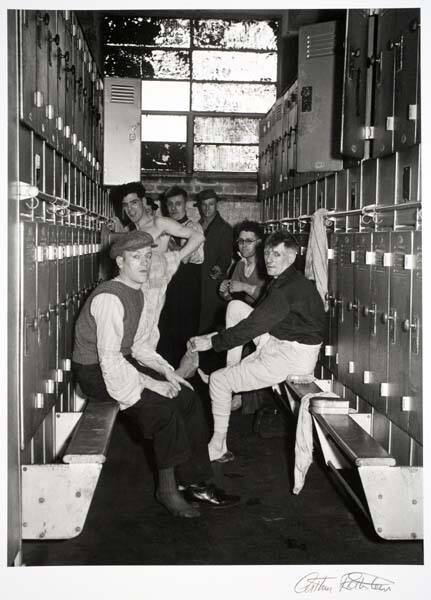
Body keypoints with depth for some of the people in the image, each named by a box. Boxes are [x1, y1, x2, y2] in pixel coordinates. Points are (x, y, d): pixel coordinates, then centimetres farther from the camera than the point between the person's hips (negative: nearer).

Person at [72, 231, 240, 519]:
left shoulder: (138, 294, 8)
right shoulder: (110, 298, -23)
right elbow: (109, 358, -27)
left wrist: (165, 371, 2)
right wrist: (150, 384, -25)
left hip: (123, 362, 10)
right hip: (96, 373, -10)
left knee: (188, 396, -1)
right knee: (164, 406, -25)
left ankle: (195, 483, 5)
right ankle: (167, 489, -7)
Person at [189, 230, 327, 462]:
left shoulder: (289, 288, -23)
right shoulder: (282, 281, 10)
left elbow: (252, 326, -23)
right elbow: (257, 318, 18)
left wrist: (212, 342, -15)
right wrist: (215, 337, 15)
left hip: (293, 357, -10)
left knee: (218, 381, -2)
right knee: (236, 306, 9)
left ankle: (218, 448, 11)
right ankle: (232, 371, 11)